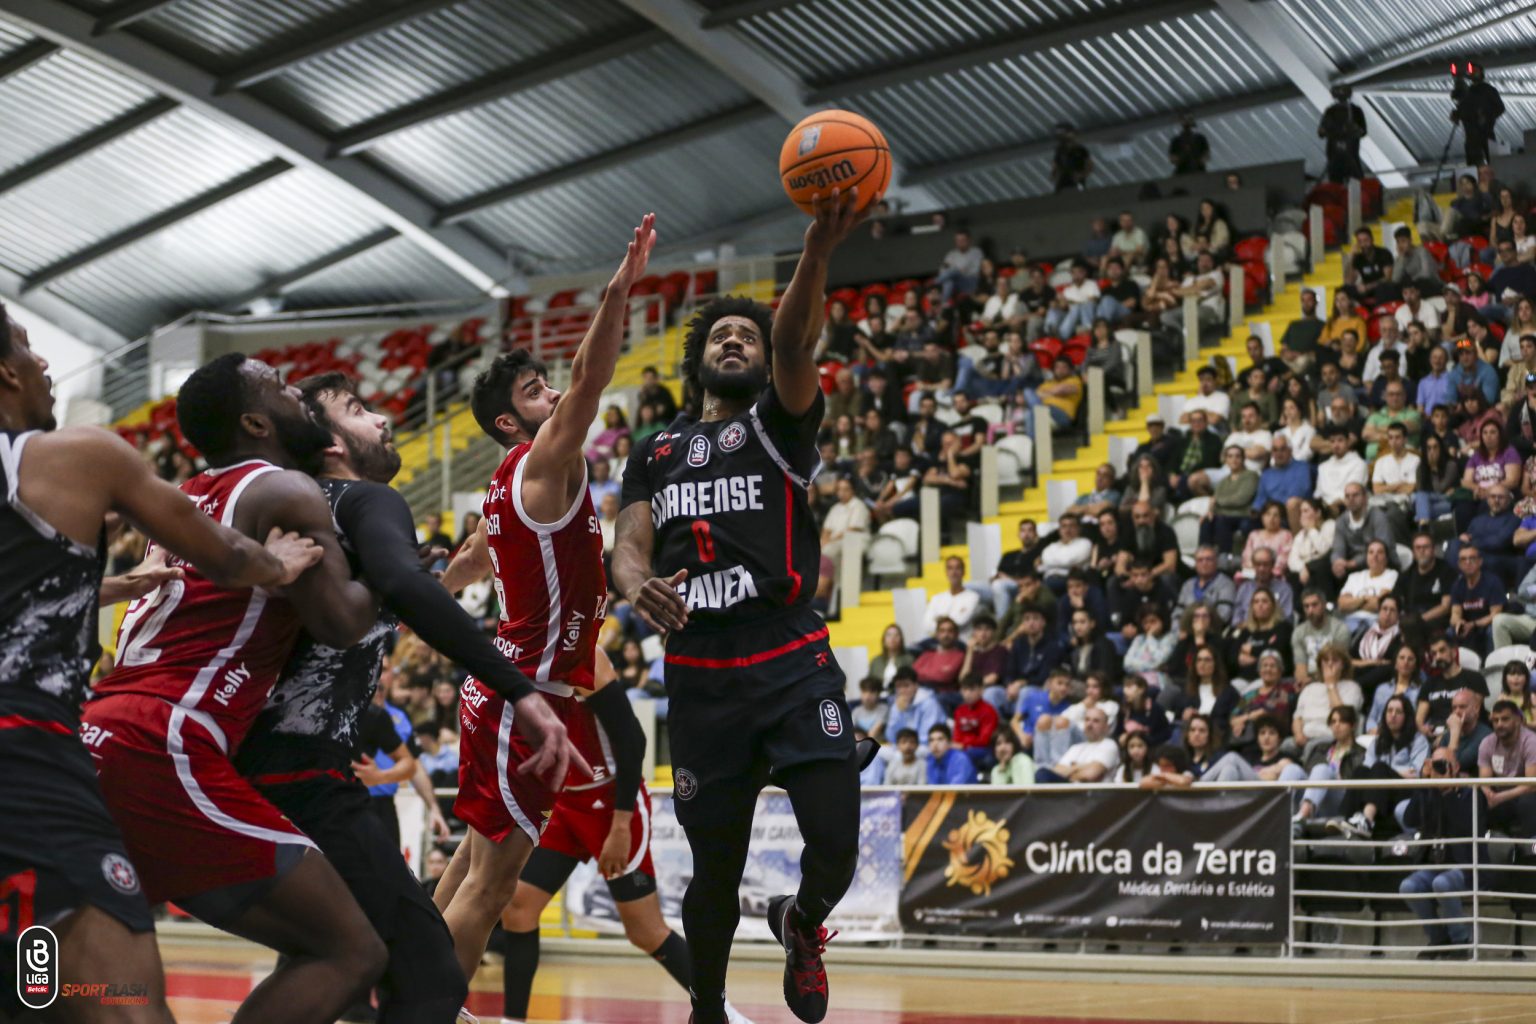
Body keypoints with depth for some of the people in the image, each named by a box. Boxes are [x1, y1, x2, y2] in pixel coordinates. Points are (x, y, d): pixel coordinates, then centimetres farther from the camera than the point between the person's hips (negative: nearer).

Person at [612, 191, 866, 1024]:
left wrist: (818, 252, -34)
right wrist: (638, 587, -19)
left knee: (836, 845, -13)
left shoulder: (779, 423, 8)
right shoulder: (656, 454, 18)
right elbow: (628, 547, 8)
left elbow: (794, 346, -12)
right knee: (715, 869, 6)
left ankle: (802, 926, 22)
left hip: (792, 664, -2)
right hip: (700, 674, 2)